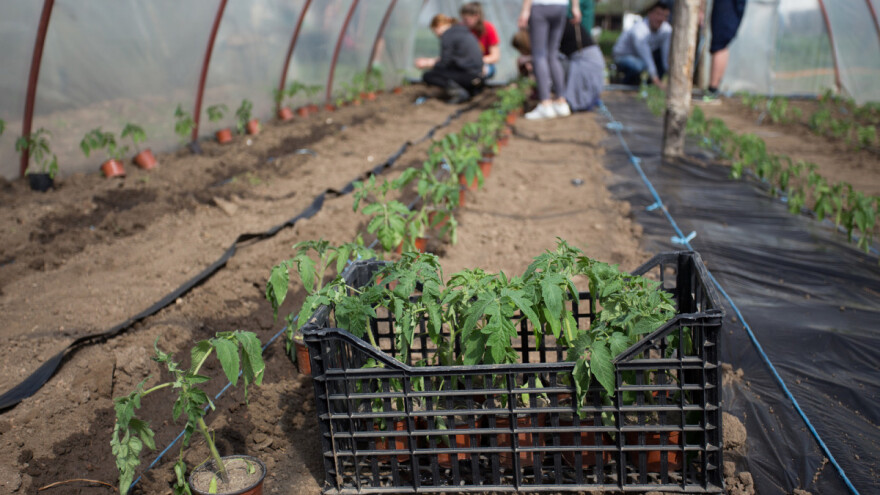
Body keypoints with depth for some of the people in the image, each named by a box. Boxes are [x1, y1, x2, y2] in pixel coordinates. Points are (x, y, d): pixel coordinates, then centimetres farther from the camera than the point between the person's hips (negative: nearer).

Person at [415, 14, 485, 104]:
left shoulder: (447, 35, -7)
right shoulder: (463, 32, 20)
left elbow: (444, 64, -9)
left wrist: (427, 64, 6)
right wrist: (432, 60, 25)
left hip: (466, 75, -9)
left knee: (427, 76, -3)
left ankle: (457, 91, -19)